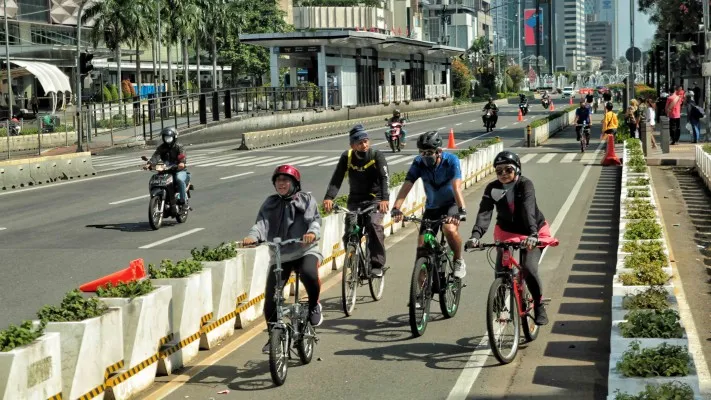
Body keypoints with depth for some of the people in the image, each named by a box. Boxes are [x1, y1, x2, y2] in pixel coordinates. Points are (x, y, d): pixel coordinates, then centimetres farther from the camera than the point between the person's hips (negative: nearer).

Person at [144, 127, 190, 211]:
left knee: (180, 179, -36)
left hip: (179, 170, -4)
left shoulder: (179, 147, 0)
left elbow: (182, 156, -20)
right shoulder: (161, 148, 12)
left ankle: (183, 201, -29)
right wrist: (149, 164, -27)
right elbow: (156, 156, -6)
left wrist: (182, 163, -44)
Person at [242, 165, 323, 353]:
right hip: (279, 254, 3)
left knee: (309, 274, -36)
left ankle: (314, 306, -6)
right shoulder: (270, 203, 8)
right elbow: (262, 223, -6)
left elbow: (314, 219, -11)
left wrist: (313, 233, -35)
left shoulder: (306, 200, 4)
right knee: (270, 299, -4)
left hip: (305, 250, -3)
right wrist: (253, 236, -29)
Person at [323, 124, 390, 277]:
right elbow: (336, 179, -15)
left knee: (374, 225, -27)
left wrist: (385, 199, -42)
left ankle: (377, 265, -20)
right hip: (355, 200, 3)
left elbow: (385, 178, -24)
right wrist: (329, 198, -32)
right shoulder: (347, 157, -6)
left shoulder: (377, 156, -12)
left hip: (375, 199, -2)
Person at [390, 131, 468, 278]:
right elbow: (406, 186, -24)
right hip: (432, 207, 3)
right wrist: (396, 208, -39)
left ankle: (459, 262, -7)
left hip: (451, 204, -3)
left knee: (450, 229, -32)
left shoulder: (451, 160, -24)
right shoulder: (419, 163, -17)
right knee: (422, 245, -7)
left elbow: (456, 187, -36)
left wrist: (461, 210, -50)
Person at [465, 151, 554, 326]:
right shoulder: (492, 188, -12)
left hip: (531, 234, -3)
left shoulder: (525, 185, -21)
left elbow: (529, 210, -36)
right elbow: (484, 213, -25)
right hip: (506, 232, 3)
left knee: (529, 268, -21)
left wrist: (532, 234, -51)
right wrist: (476, 235, -43)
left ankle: (539, 306, 1)